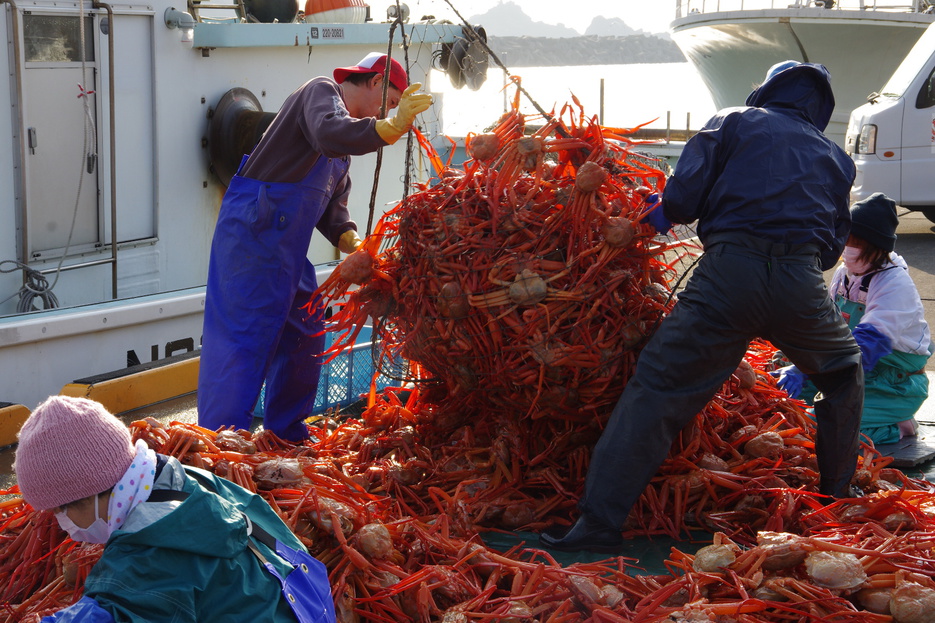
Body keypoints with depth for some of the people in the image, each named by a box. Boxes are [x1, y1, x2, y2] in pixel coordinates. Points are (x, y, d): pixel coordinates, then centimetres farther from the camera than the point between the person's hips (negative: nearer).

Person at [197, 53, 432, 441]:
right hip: (252, 232, -10)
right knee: (244, 339, -11)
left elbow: (333, 205, 17)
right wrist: (393, 126, -32)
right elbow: (330, 135, -30)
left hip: (286, 245, 10)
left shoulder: (346, 128, 23)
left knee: (305, 336, 15)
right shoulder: (322, 92, -5)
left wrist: (352, 244, 1)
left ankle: (287, 434, 27)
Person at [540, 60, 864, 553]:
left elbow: (685, 191, 5)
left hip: (729, 271, -3)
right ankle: (838, 495, 39)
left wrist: (662, 216, 24)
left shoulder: (733, 122, 18)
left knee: (658, 387, -3)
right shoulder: (836, 157, 27)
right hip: (802, 282, 3)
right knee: (844, 374, 31)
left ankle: (600, 521, -10)